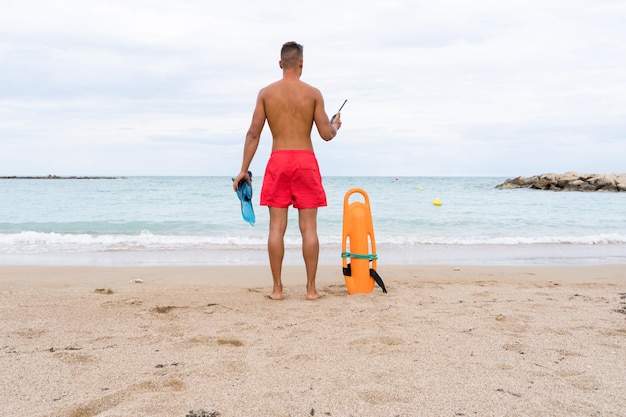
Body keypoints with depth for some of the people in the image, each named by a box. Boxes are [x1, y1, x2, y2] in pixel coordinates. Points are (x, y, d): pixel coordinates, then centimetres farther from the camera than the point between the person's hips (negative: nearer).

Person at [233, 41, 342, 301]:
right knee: (308, 228, 3)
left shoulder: (266, 93, 3)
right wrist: (336, 125, 23)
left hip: (278, 162, 1)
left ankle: (277, 289, 6)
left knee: (277, 227, 3)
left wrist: (244, 169, 5)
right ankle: (311, 288, 6)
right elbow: (326, 134, -1)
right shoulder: (313, 93, 0)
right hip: (306, 161, -1)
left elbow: (253, 134, 1)